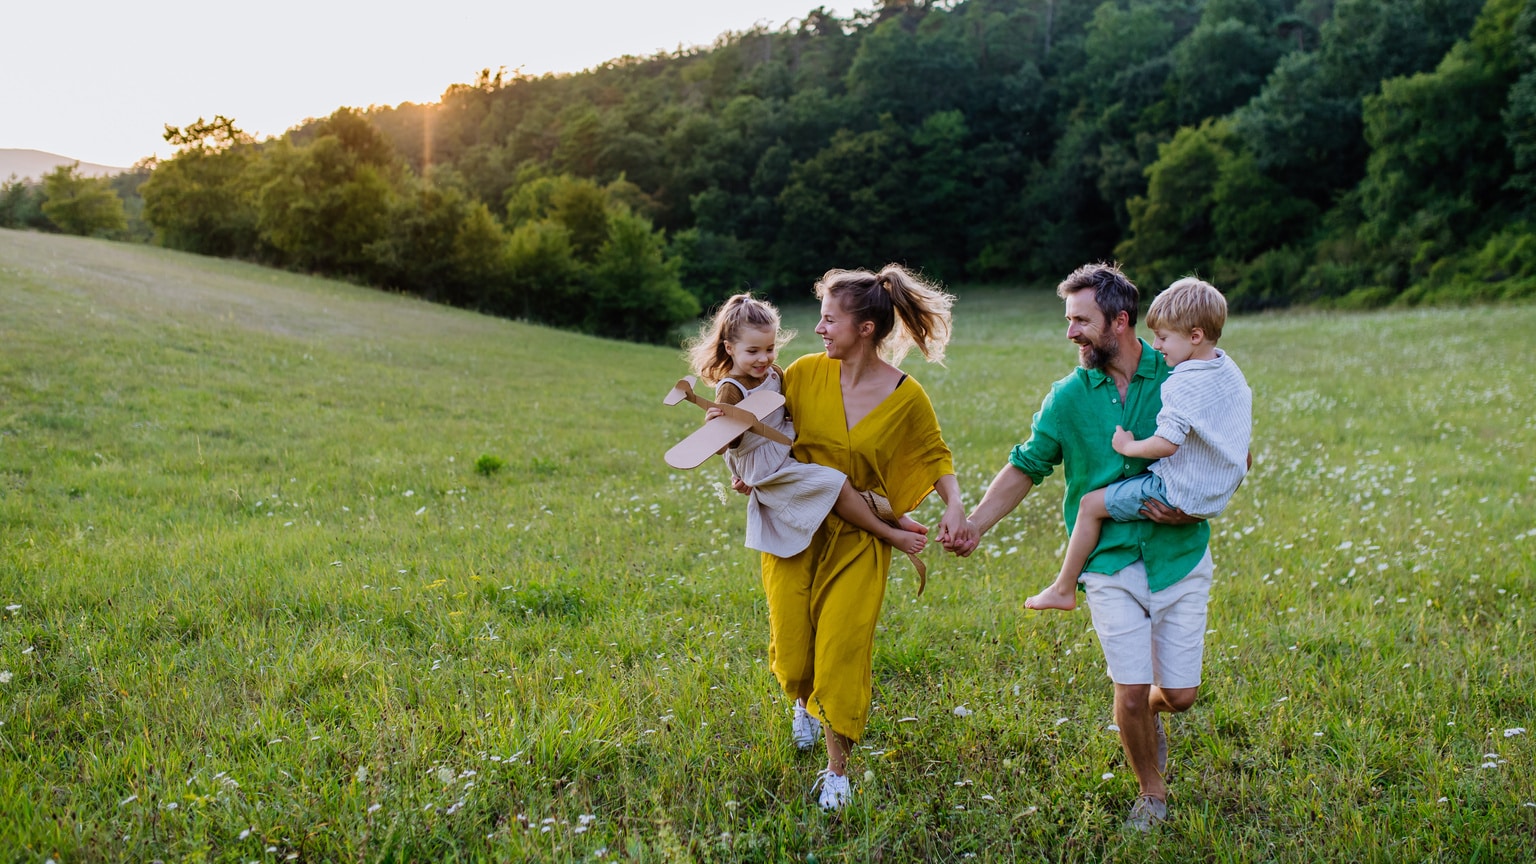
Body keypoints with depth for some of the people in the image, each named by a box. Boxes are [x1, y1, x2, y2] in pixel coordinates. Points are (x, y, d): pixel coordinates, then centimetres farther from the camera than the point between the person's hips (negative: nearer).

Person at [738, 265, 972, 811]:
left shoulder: (906, 397, -10)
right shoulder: (805, 373, -6)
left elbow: (935, 457, 3)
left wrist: (955, 507, -13)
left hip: (857, 542, -2)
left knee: (842, 653, -4)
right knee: (792, 654, 5)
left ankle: (837, 772, 16)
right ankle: (805, 703, 43)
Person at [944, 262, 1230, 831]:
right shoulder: (1068, 397, -2)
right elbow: (1025, 468, 5)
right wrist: (974, 526, -7)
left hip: (1180, 556, 0)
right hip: (1111, 563, 0)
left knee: (1179, 694, 4)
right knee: (1131, 691, -4)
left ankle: (1149, 715, 42)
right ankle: (1152, 792, 22)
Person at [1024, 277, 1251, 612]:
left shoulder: (1181, 385, -25)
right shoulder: (1229, 367, 5)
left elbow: (1166, 444, -32)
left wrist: (1128, 446, -16)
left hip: (1181, 494, -10)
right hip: (1219, 492, 10)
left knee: (1091, 504, -3)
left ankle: (1063, 590, 6)